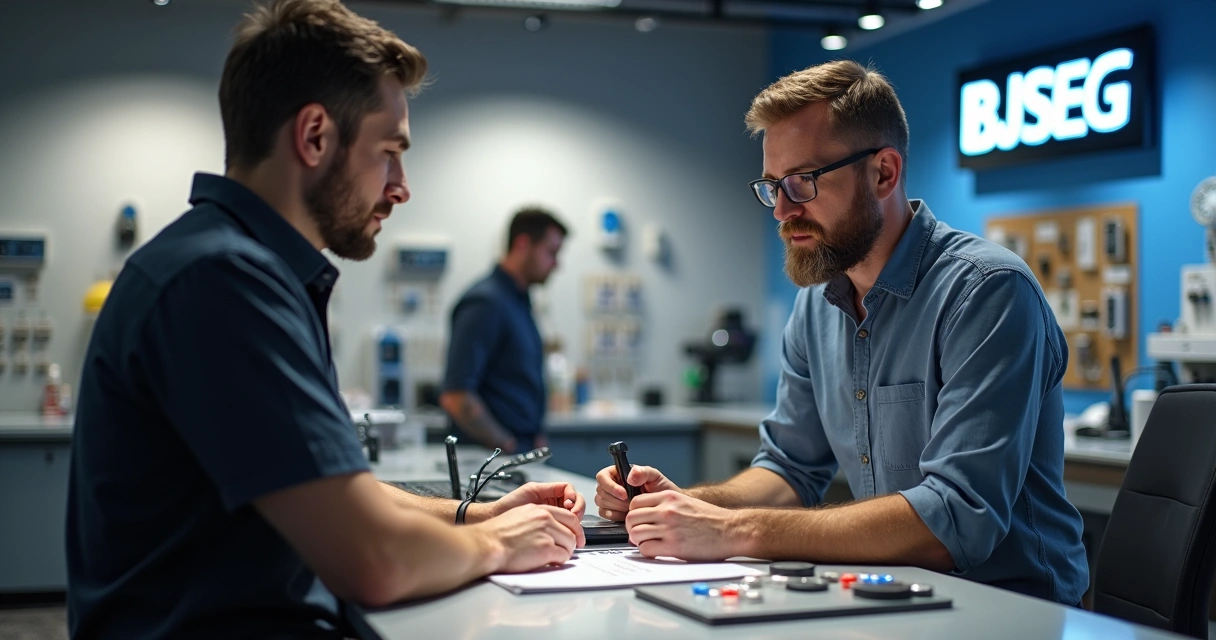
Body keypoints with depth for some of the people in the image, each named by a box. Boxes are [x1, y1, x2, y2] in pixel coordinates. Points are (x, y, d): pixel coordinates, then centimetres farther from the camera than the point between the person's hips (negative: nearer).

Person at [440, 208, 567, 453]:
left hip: (525, 453, 9)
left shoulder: (520, 301, 16)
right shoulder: (486, 303, -13)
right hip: (492, 457, -9)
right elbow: (456, 398, -22)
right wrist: (508, 448, -16)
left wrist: (537, 437, 10)